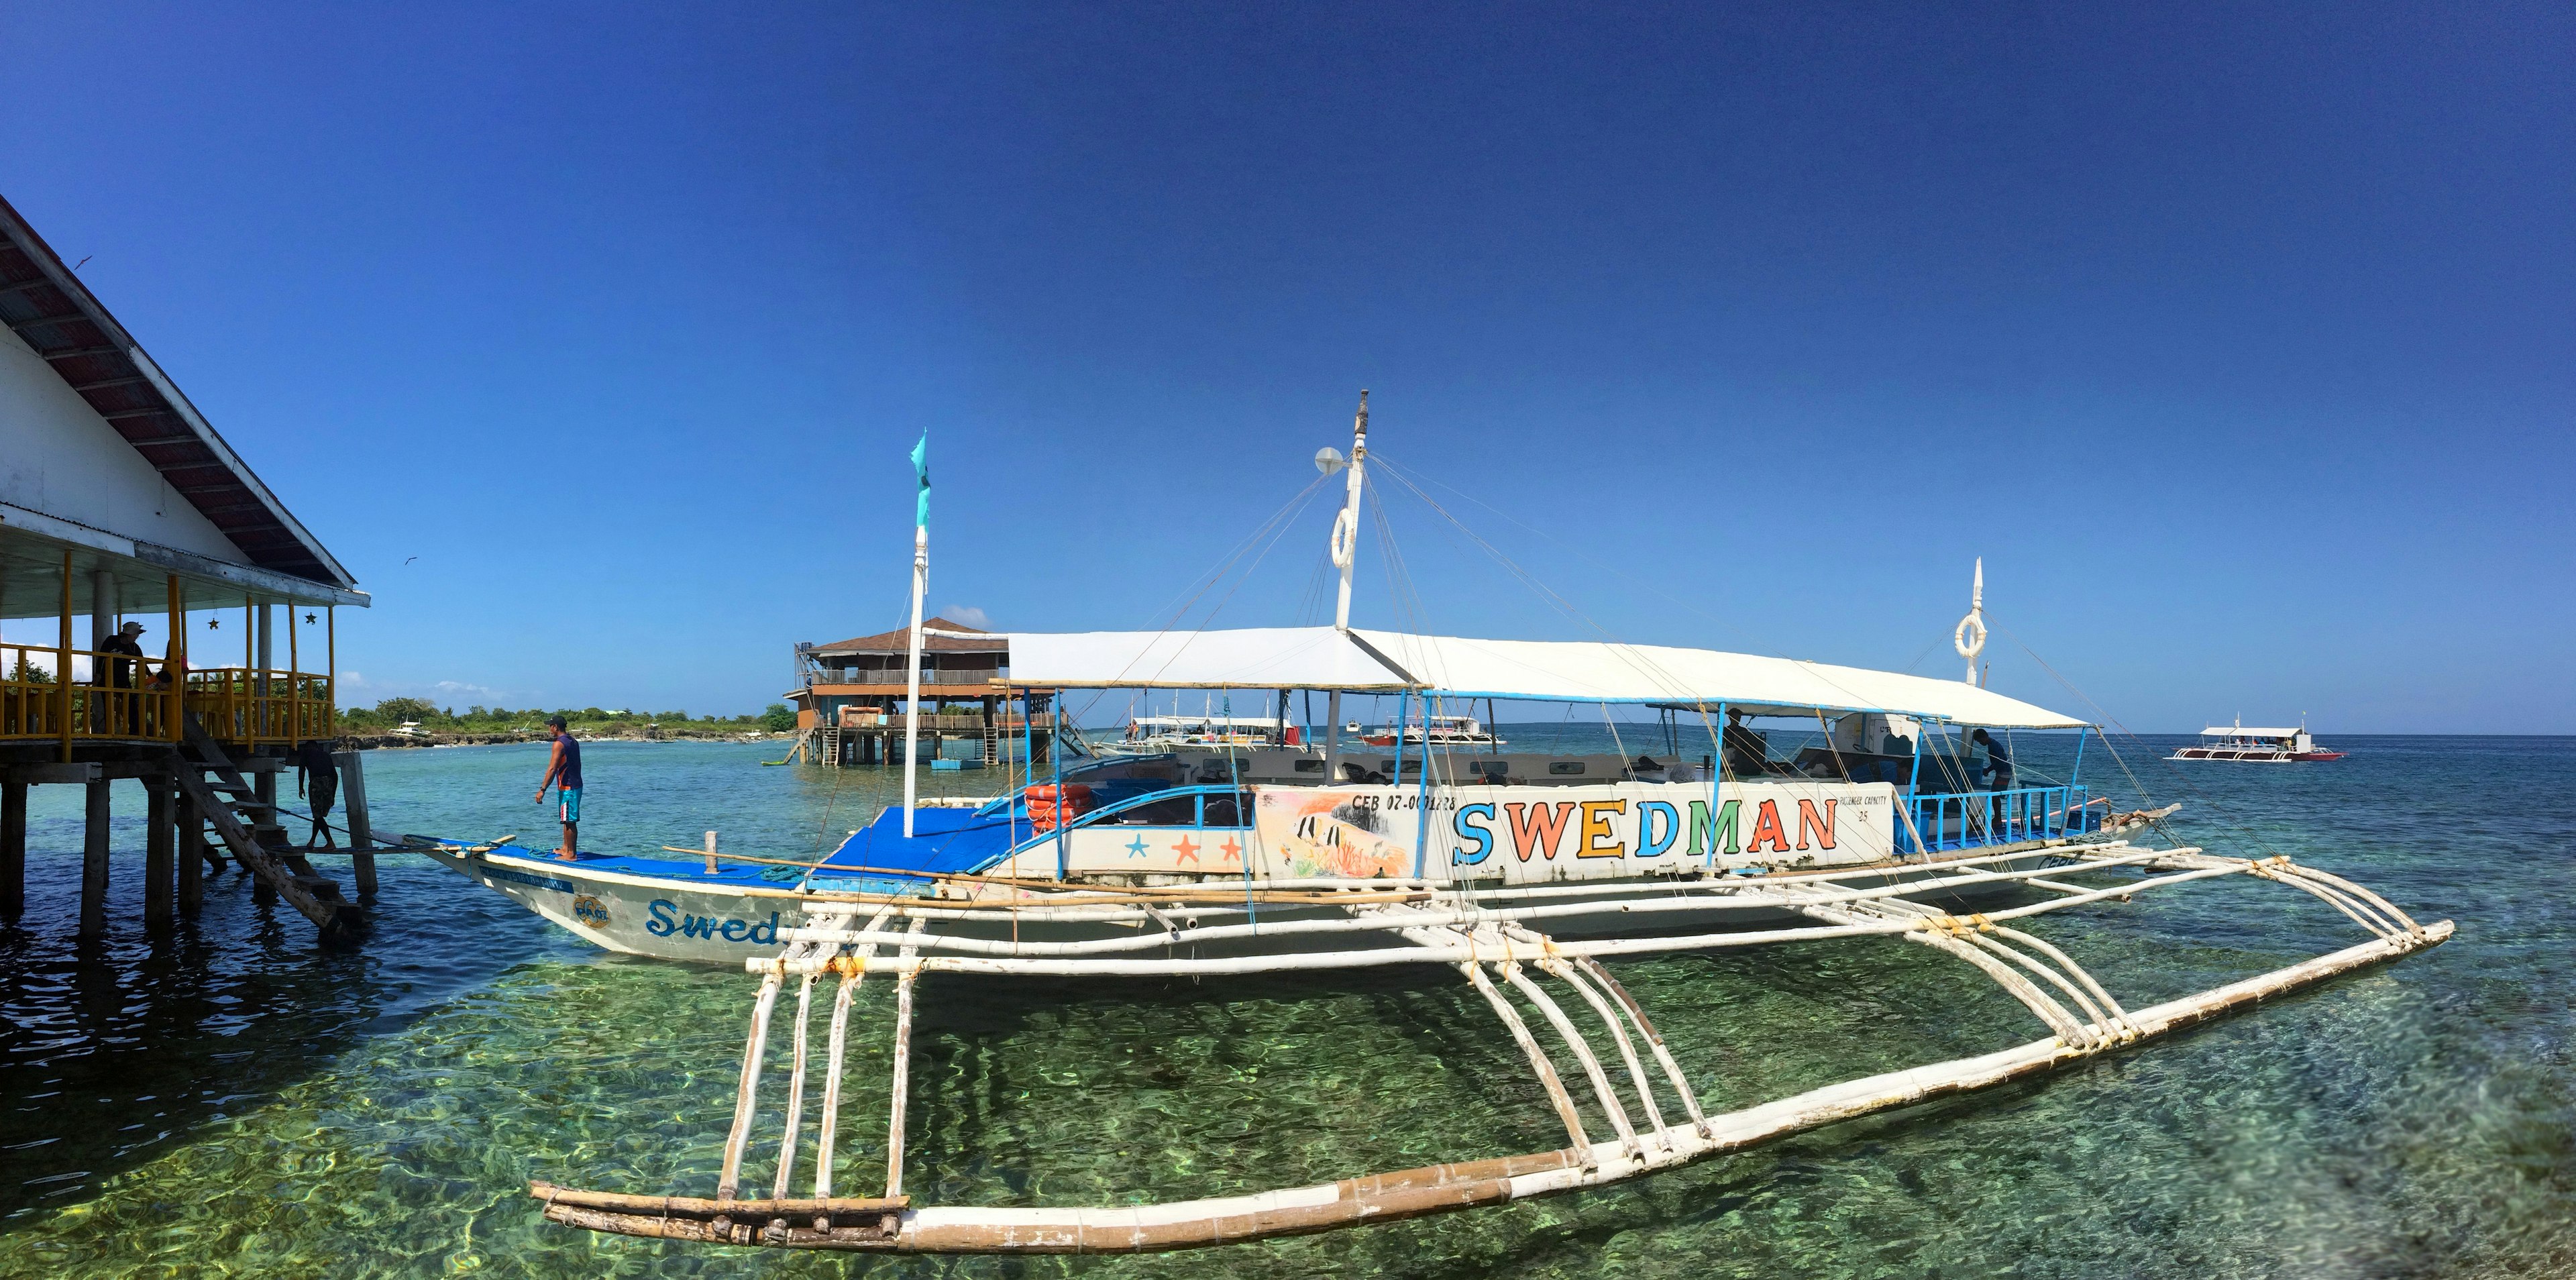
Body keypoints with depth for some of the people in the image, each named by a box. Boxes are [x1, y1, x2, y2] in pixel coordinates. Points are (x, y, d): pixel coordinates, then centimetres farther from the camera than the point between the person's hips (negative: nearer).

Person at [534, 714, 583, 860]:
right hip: (576, 785, 9)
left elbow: (552, 769, -20)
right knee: (568, 820, 18)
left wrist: (542, 789, -19)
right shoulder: (573, 742, 13)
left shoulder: (559, 744, -15)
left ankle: (571, 854, -1)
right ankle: (566, 849, 28)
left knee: (569, 821, -4)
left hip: (567, 788, -9)